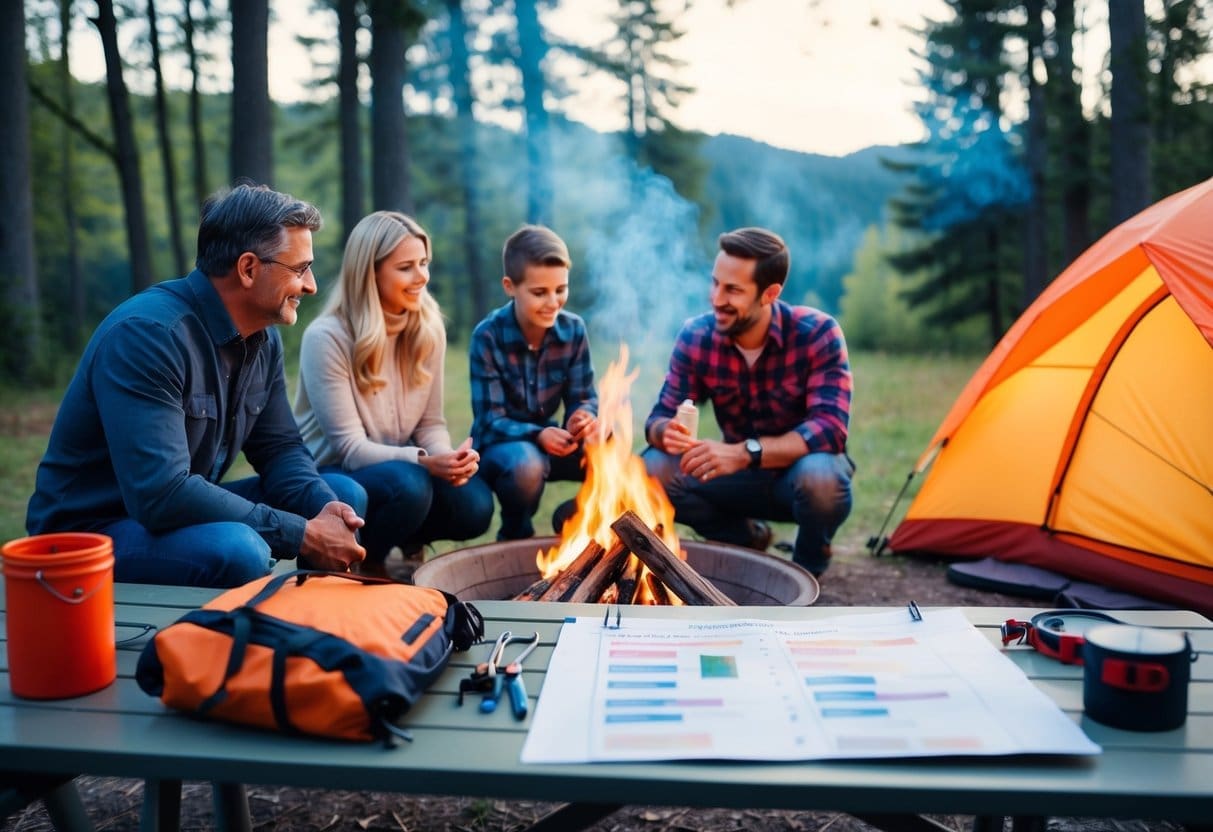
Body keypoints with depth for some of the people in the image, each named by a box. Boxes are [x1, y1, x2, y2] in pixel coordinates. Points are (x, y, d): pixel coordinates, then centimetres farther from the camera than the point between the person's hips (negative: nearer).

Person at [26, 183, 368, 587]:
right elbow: (160, 494, -33)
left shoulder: (263, 338, 1)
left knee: (346, 496, -1)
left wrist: (325, 508, -17)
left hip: (186, 512, 8)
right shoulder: (148, 332, -26)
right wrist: (301, 535, -29)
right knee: (238, 550, -36)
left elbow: (279, 448, 5)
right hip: (93, 530, -8)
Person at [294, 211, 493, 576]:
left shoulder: (428, 329, -3)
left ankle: (407, 542, 12)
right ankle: (363, 565, -3)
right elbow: (349, 448, -22)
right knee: (408, 485, -35)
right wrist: (423, 461, -36)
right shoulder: (326, 338, -21)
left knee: (474, 505, -21)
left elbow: (431, 423, 0)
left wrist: (446, 455, -24)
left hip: (397, 467, 5)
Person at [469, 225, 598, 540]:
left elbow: (583, 397, -5)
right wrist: (537, 435, -38)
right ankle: (516, 536, -5)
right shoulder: (488, 337, -19)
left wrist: (583, 418, -31)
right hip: (500, 445, -4)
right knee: (526, 464, -37)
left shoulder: (573, 329, -7)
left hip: (551, 439, 4)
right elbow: (490, 420, -19)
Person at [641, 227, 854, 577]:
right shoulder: (696, 336, -13)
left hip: (801, 471, -3)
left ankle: (808, 568, -2)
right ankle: (746, 539, 6)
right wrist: (667, 432, -37)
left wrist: (744, 452, -44)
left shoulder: (817, 334, -22)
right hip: (742, 477, 3)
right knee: (651, 470, -21)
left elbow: (830, 427, -31)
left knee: (819, 475, -38)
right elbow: (660, 416, -10)